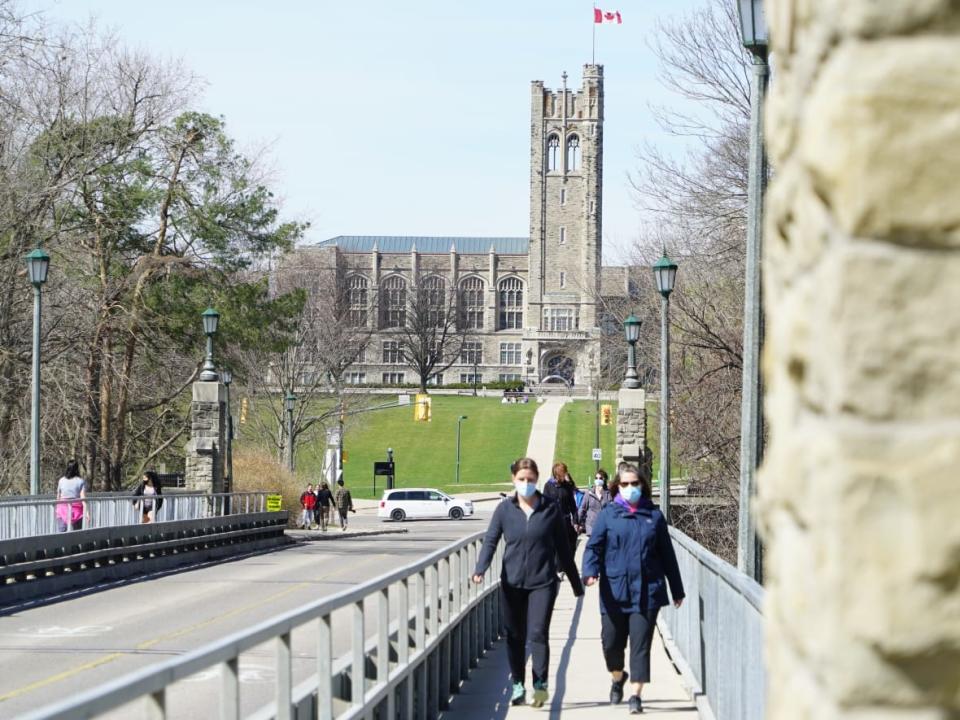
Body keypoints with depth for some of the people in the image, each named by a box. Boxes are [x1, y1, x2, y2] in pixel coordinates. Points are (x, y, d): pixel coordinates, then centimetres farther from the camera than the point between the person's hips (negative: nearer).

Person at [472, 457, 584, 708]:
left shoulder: (551, 508, 2)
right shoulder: (505, 509, 3)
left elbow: (563, 547, 7)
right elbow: (491, 540, -3)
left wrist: (576, 583, 11)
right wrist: (480, 569, -21)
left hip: (542, 582, -2)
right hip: (512, 583, 2)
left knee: (538, 633, -12)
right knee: (515, 637, 7)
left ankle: (540, 685, -6)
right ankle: (518, 686, 18)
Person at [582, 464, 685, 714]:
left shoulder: (653, 515, 9)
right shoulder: (608, 514, 5)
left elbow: (666, 554, 13)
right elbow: (594, 546, 0)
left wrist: (677, 590, 17)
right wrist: (590, 571, -21)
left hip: (646, 592, 0)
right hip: (614, 591, 0)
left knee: (640, 644, -5)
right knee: (611, 642, 8)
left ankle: (636, 695, -2)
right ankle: (617, 678, 37)